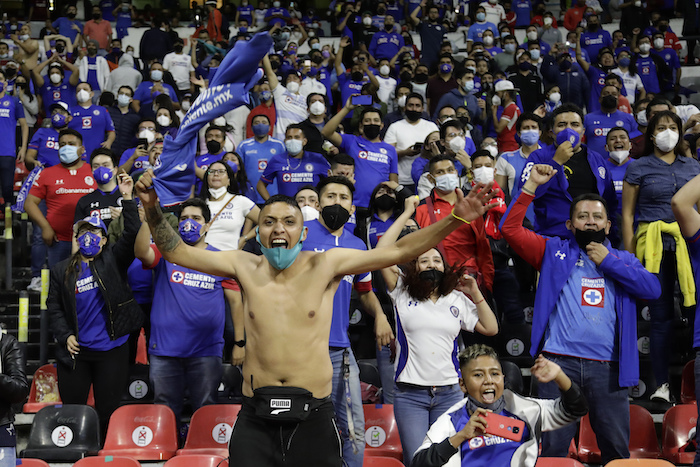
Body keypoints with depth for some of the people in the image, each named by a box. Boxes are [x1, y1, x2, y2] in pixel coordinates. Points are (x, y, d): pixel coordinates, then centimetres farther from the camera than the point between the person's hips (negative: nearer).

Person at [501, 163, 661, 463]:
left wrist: (608, 262, 0)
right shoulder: (554, 251, 13)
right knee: (553, 445, 0)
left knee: (616, 446, 5)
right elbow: (510, 228, 3)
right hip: (560, 360, -2)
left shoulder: (623, 259, 18)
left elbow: (653, 288, 0)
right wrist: (532, 186, 0)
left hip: (607, 367, 2)